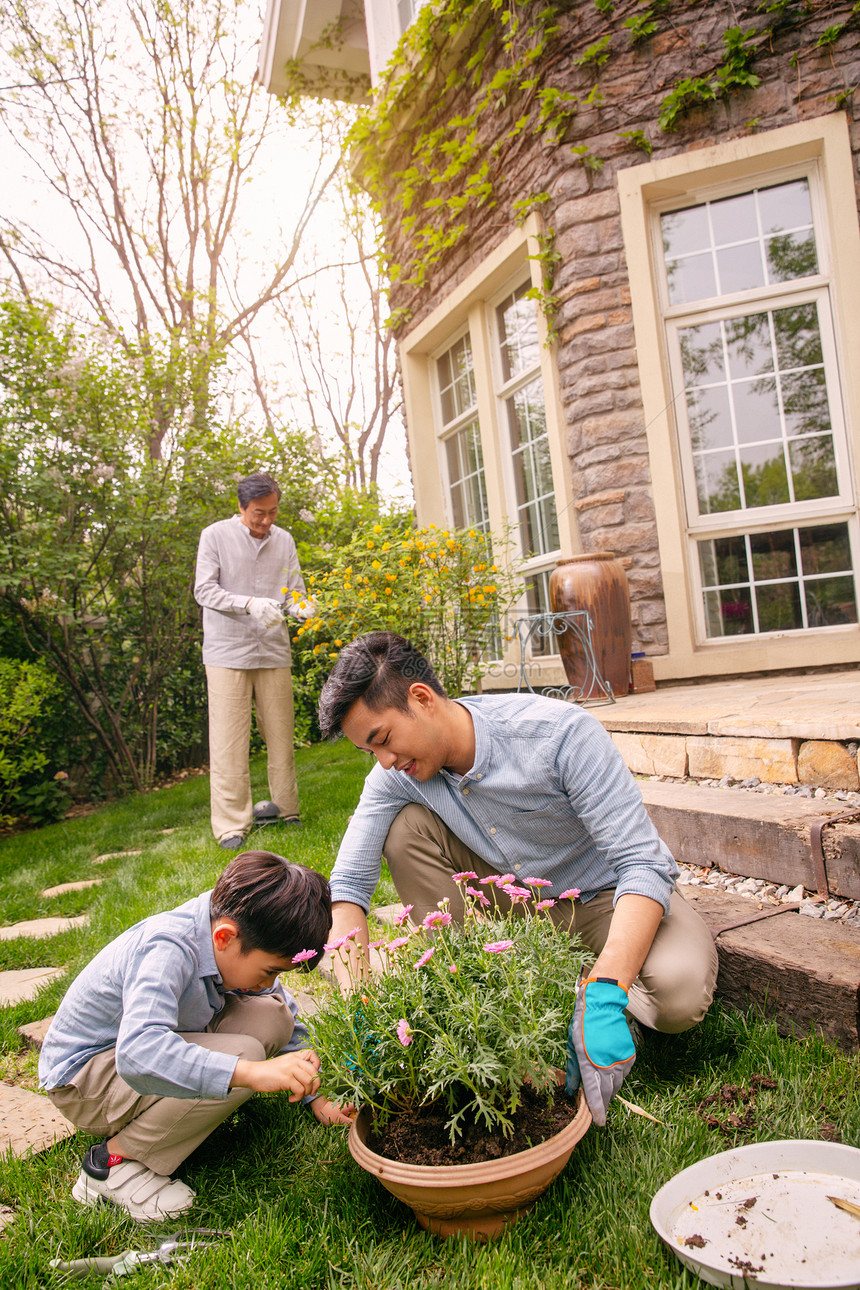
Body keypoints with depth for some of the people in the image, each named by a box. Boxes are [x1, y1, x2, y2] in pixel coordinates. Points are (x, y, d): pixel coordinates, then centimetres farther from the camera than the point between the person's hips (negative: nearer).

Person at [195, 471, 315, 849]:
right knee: (229, 741, -4)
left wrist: (300, 605, -14)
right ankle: (231, 826, 2)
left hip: (273, 651, 3)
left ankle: (286, 807, 24)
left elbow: (295, 588, 11)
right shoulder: (215, 536, -1)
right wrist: (250, 603, -22)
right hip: (227, 652, -3)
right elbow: (204, 590, -7)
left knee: (280, 734, 8)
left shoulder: (284, 540, 9)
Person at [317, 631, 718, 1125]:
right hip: (520, 898, 4)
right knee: (405, 827, -16)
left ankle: (584, 980, -1)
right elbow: (349, 883, -14)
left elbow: (643, 866, -33)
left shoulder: (561, 732, -32)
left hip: (607, 894, -4)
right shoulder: (396, 776, -17)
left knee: (679, 994, -35)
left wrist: (604, 997, -45)